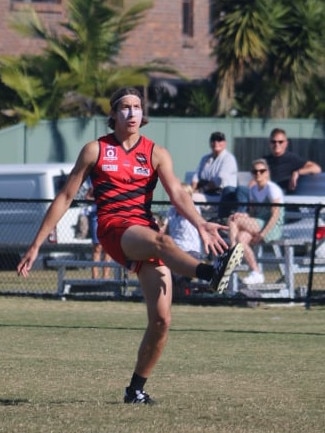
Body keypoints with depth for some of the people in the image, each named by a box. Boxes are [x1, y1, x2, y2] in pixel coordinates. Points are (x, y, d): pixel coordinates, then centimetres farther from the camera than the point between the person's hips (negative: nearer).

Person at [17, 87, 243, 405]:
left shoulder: (156, 154, 12)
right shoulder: (95, 150, 10)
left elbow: (177, 194, -4)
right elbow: (65, 197, 13)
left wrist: (200, 224, -25)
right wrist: (36, 244, 9)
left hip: (146, 229, 3)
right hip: (113, 229, -3)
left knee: (161, 320, -8)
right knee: (159, 240, -38)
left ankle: (136, 389, 9)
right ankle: (211, 272, -68)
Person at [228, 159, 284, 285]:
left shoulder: (272, 188, -7)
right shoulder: (253, 189, 17)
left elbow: (275, 215, -14)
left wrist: (262, 234, -21)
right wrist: (244, 216, -7)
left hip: (273, 227, -7)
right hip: (256, 226, 7)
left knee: (234, 219, -24)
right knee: (241, 238, -27)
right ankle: (256, 273, -27)